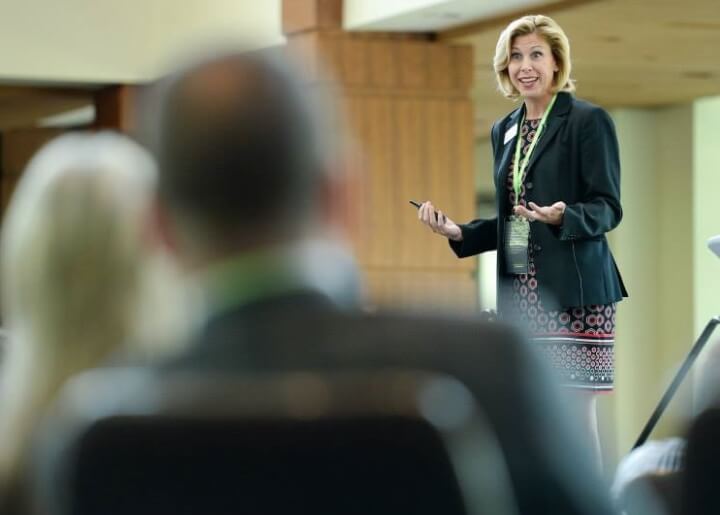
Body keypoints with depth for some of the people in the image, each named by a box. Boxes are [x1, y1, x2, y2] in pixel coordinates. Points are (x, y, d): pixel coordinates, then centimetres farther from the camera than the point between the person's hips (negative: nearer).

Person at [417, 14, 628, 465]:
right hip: (520, 292, 6)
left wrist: (562, 217, -27)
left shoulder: (588, 121, -3)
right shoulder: (505, 130, 17)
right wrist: (458, 231, 5)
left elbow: (608, 208, -8)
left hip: (574, 290, -6)